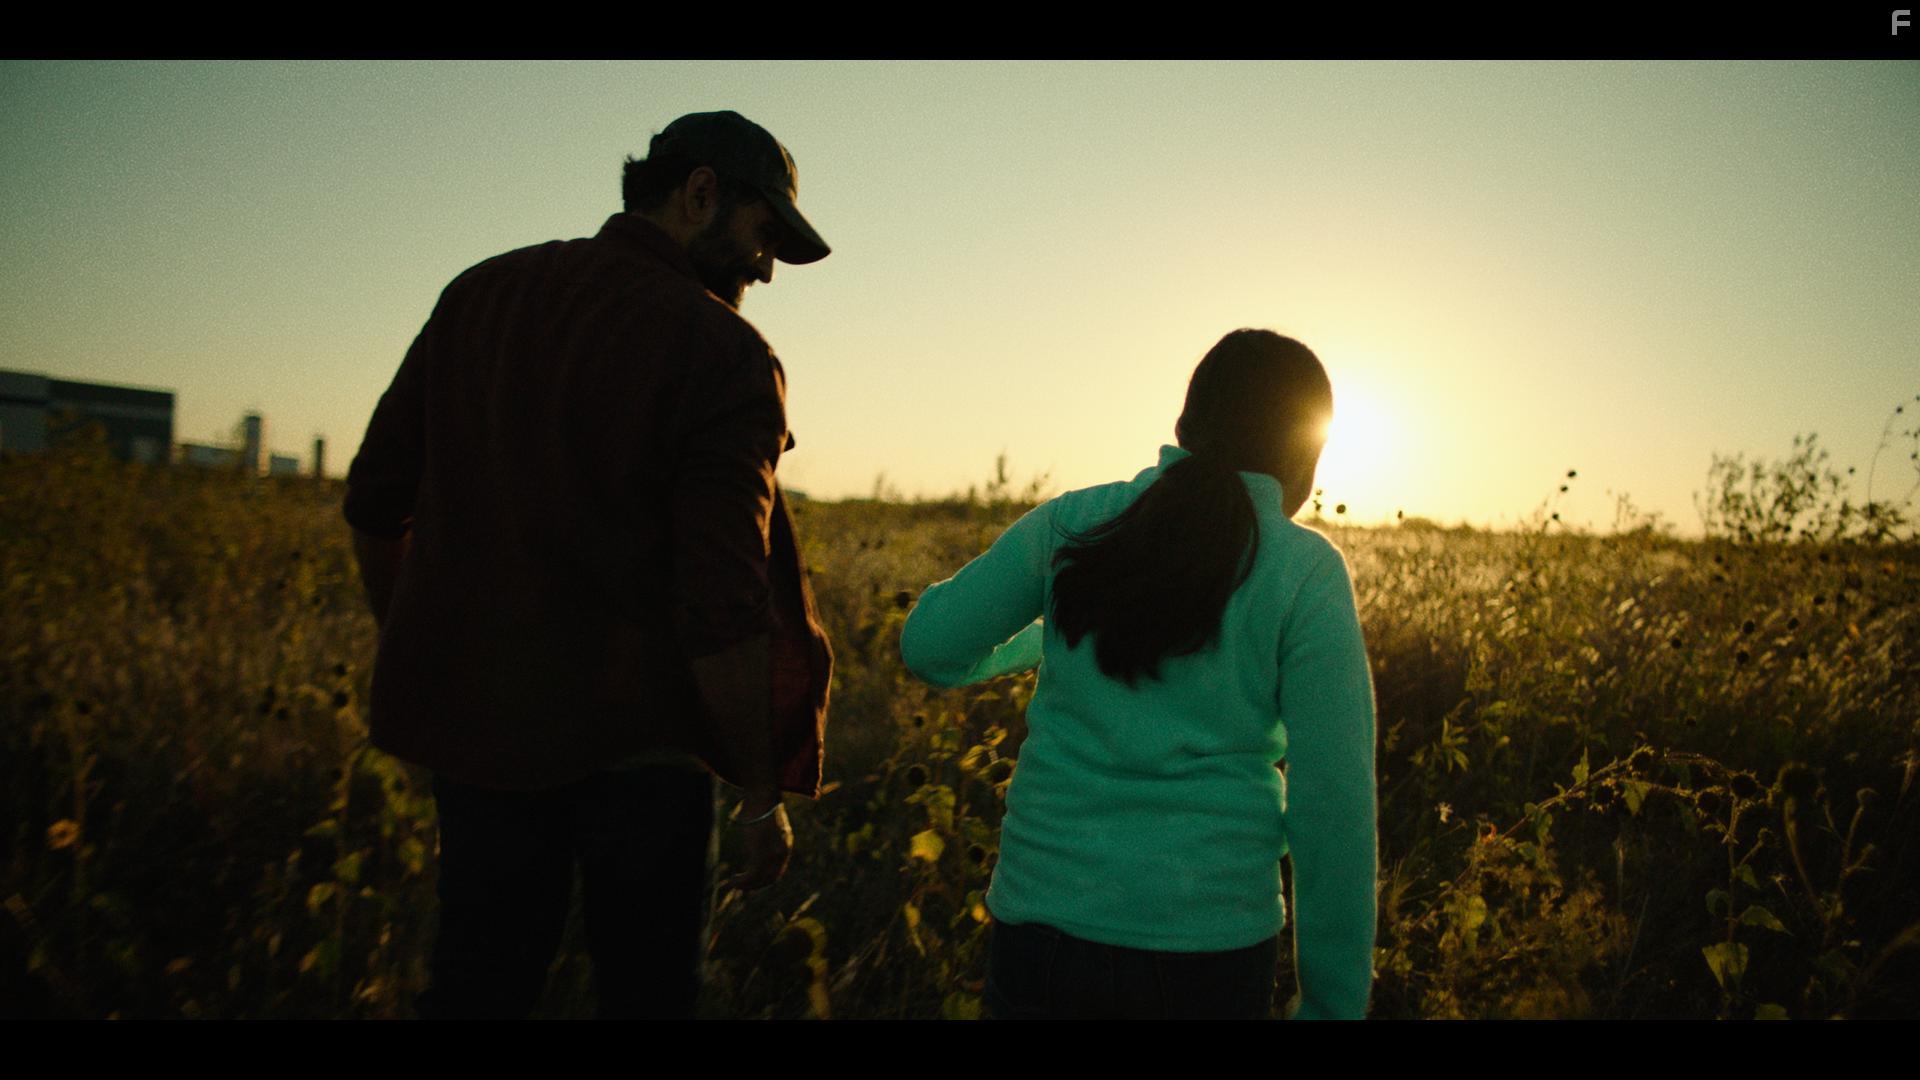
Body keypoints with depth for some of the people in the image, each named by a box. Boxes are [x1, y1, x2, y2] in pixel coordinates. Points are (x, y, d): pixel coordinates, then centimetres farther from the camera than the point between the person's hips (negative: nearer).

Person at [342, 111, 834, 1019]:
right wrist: (762, 793, -8)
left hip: (475, 716, 5)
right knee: (646, 989, 14)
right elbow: (722, 603, -18)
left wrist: (424, 662, 22)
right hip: (634, 741, -4)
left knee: (475, 984, 19)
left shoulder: (477, 294, 5)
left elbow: (374, 503, 9)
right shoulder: (722, 355, -13)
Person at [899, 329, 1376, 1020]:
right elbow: (1333, 805, -9)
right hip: (1206, 947, -1)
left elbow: (930, 646, 2)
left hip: (1043, 918, 2)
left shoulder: (1073, 521, 0)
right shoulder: (1308, 572, -6)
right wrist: (1333, 1001, 1)